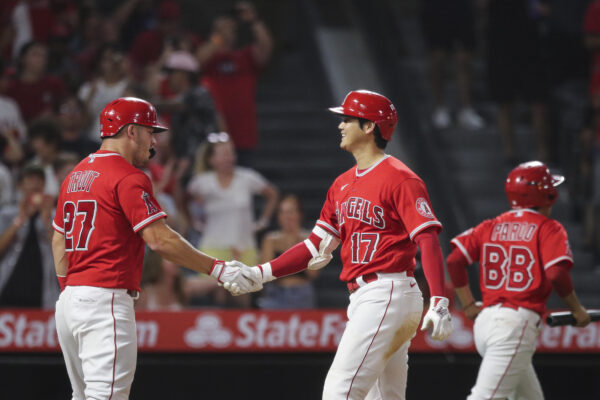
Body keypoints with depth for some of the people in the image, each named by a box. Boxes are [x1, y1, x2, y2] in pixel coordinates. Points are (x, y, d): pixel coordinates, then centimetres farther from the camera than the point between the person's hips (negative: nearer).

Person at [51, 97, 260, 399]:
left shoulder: (75, 175, 17)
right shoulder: (128, 178, -10)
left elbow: (59, 241, 21)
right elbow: (160, 240, -17)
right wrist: (217, 269, -14)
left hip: (70, 298, 10)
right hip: (105, 301, -10)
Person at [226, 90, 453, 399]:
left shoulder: (399, 179, -10)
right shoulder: (343, 184, 18)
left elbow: (428, 239, -18)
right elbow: (318, 246, 18)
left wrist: (439, 303, -28)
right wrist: (261, 273, 8)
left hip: (388, 296, -9)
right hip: (363, 299, 9)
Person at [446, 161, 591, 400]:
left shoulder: (491, 227, 14)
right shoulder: (548, 228, -2)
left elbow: (454, 260, 7)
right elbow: (556, 274, -15)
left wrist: (469, 305, 14)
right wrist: (577, 310, -1)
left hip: (485, 319, 7)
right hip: (518, 322, -7)